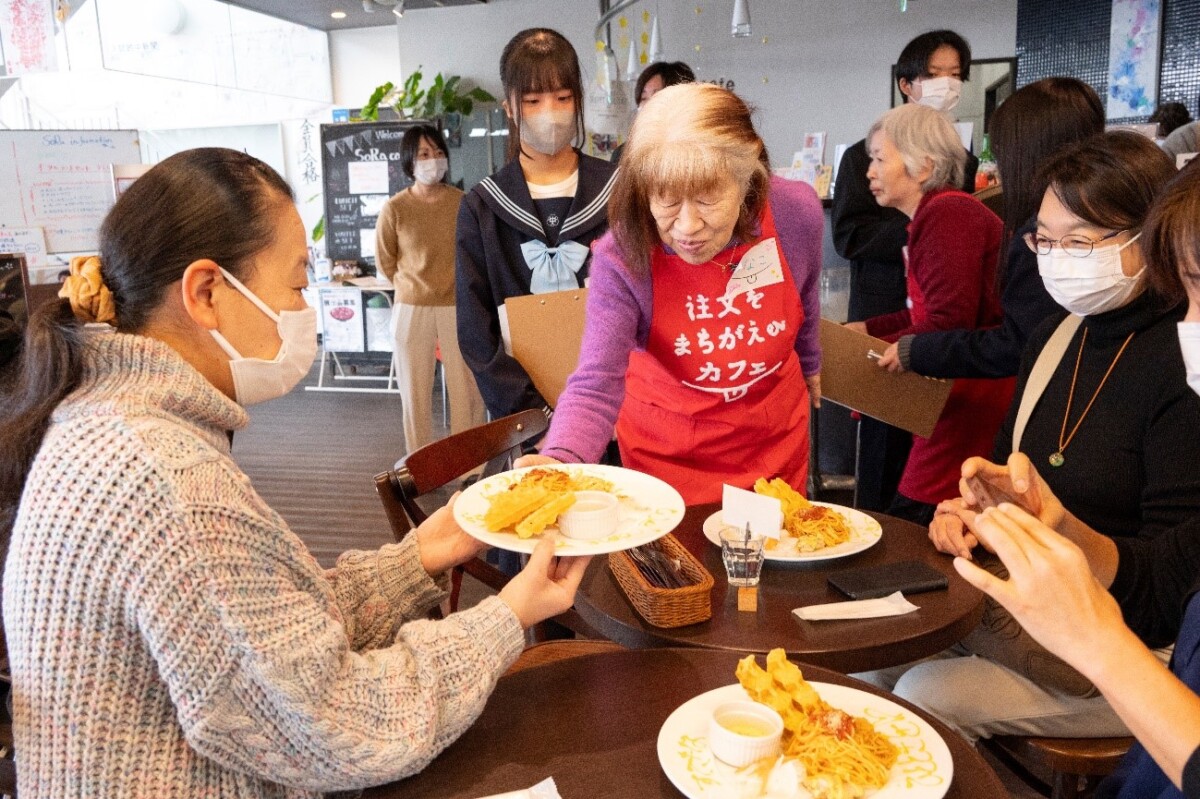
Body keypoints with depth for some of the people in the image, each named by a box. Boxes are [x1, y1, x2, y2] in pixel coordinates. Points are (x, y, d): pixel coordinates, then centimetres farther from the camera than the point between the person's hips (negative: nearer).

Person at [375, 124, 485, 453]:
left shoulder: (463, 203, -3)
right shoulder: (394, 209, -5)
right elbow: (385, 261, 7)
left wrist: (453, 283, 9)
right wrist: (414, 287, 11)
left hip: (458, 307, 0)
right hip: (412, 310, 0)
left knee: (466, 388, 5)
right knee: (415, 391, 9)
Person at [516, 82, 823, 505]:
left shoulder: (797, 214, -21)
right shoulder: (623, 258, -29)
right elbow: (595, 388, -33)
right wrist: (558, 462, -53)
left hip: (776, 438, 3)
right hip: (670, 453, -2)